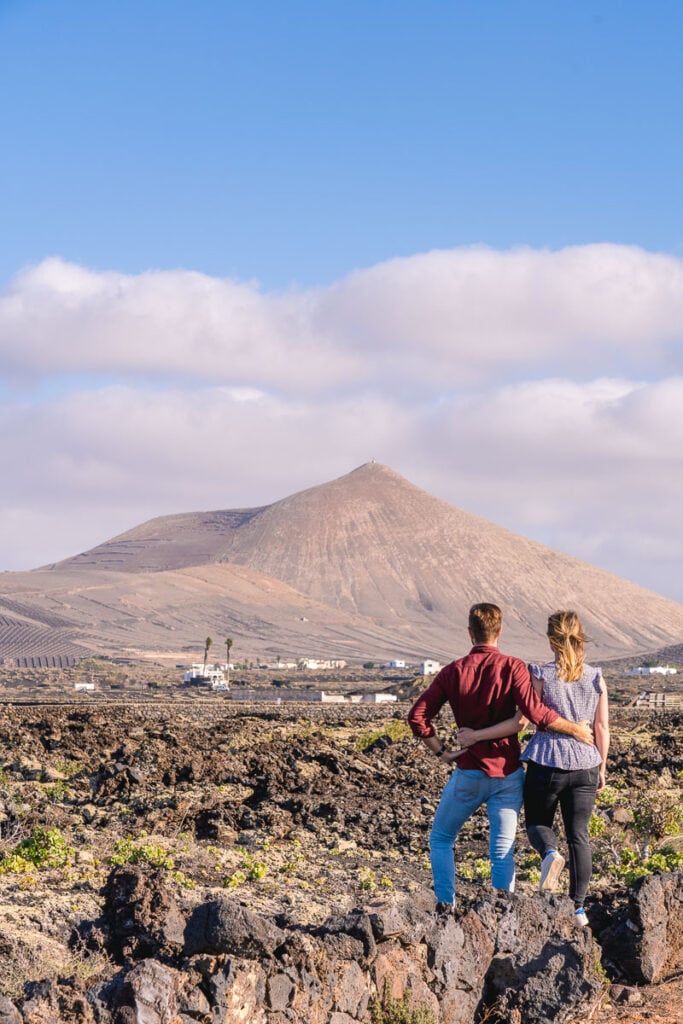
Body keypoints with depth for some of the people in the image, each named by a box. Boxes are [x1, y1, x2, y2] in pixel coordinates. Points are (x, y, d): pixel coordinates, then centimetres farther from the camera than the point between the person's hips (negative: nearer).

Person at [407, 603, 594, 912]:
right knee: (502, 851, 7)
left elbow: (417, 716, -7)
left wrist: (440, 752, 2)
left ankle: (445, 905, 5)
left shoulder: (453, 671, -2)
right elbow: (535, 712, -19)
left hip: (469, 773, 0)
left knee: (440, 839, 16)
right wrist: (575, 729, -7)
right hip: (507, 773, 0)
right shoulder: (512, 667, -8)